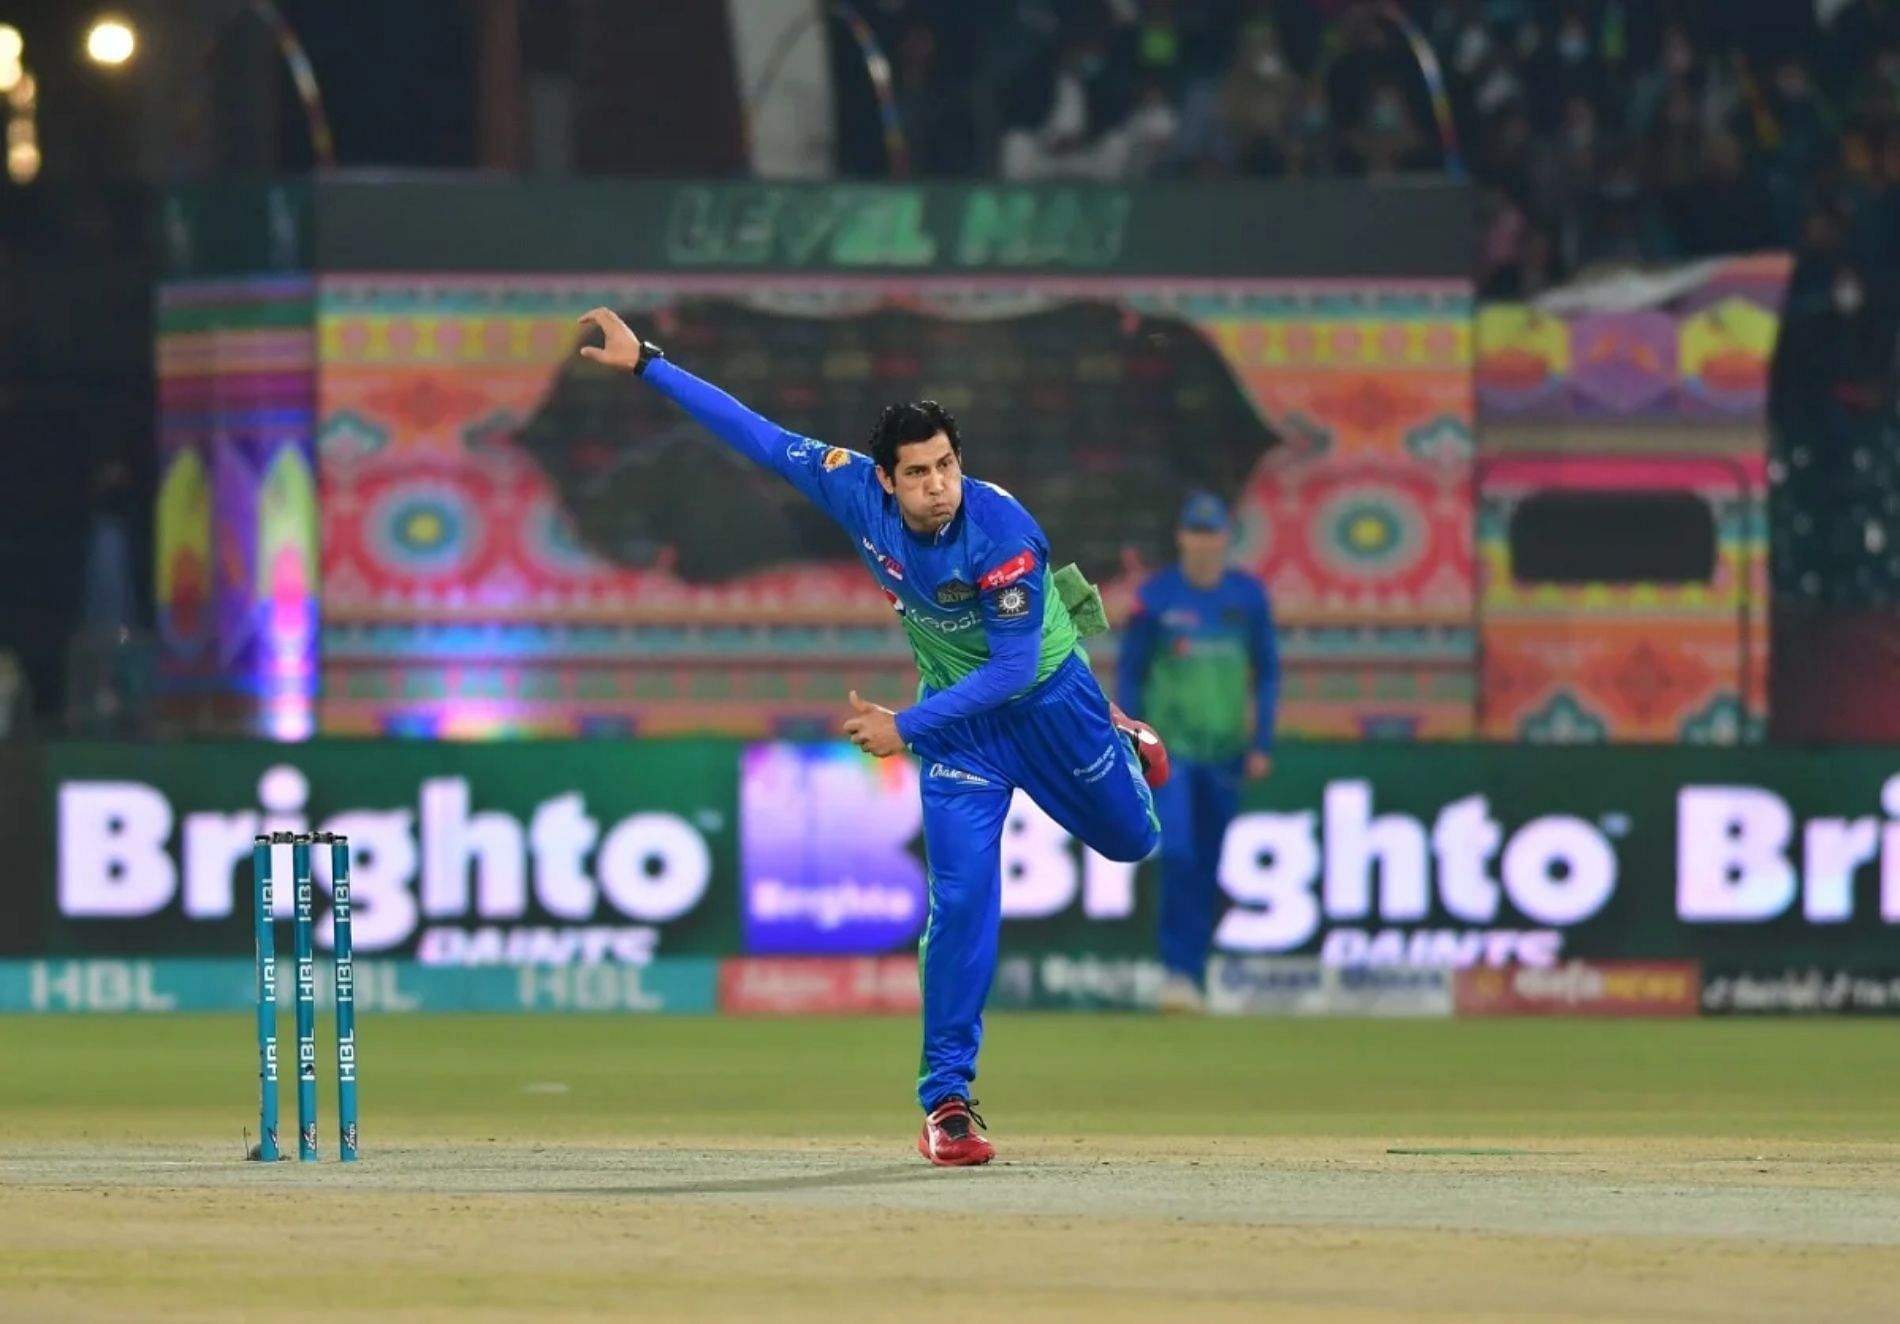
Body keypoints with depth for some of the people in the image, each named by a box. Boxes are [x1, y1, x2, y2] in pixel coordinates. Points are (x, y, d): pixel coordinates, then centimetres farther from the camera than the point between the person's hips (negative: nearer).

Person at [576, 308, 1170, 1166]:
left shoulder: (1004, 534, -34)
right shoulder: (856, 491, -22)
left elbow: (1015, 666, -32)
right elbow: (752, 432, -17)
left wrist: (906, 729, -35)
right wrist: (644, 362, -19)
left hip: (1049, 698, -2)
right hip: (955, 715, 2)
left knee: (1131, 840, 19)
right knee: (961, 896, -11)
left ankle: (1122, 744, 56)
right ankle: (946, 1100, -6)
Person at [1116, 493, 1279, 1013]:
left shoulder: (1249, 596, 4)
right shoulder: (1155, 597, -2)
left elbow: (1266, 671, 10)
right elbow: (1129, 672, 3)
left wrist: (1262, 744, 4)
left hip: (1226, 752, 3)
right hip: (1172, 750, -3)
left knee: (1207, 867, 8)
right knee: (1178, 855, -17)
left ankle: (1193, 975, 16)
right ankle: (1177, 970, -15)